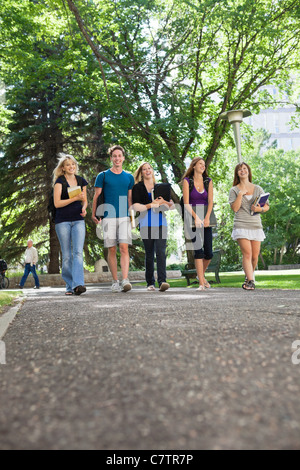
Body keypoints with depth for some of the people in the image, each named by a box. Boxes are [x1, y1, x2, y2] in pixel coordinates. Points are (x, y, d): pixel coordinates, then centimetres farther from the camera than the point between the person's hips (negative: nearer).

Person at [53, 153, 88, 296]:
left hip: (78, 220, 2)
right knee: (67, 255, 2)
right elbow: (57, 203, -11)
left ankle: (78, 284, -24)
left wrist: (84, 208, -3)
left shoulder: (81, 181, 11)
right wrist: (75, 198, -17)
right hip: (63, 221, -2)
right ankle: (69, 286, 11)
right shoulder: (60, 181, -1)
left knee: (78, 252, -15)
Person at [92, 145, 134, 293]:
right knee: (111, 250, 1)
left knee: (124, 248, -12)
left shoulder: (129, 177, 14)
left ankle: (125, 280, -18)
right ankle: (115, 282, 9)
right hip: (108, 217, -1)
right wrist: (94, 214, -1)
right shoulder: (103, 176, 6)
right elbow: (96, 196, 6)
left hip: (124, 217, 1)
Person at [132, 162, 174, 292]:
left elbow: (172, 206, 14)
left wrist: (164, 202, -6)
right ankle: (150, 283, 9)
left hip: (161, 223, 2)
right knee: (149, 253, 2)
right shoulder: (137, 187, 8)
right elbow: (136, 207, -5)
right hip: (146, 223, -1)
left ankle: (162, 281, -19)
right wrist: (152, 205, -7)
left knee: (161, 252, -12)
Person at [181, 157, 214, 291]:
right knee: (198, 250, -12)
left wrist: (207, 218, -13)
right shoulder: (187, 181, 0)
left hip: (206, 218, 3)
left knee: (209, 253, -1)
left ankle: (201, 275, 26)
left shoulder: (208, 181, 9)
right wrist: (196, 217, -17)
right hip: (192, 218, -3)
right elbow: (186, 203, -7)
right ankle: (201, 283, -9)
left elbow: (210, 201, 1)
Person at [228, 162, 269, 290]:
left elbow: (267, 206, 14)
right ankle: (251, 281, -18)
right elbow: (235, 208, -4)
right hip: (241, 225, -3)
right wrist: (240, 194, -11)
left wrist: (259, 209, -6)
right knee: (247, 254, -16)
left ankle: (249, 276, 24)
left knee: (255, 256, 2)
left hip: (256, 225, 3)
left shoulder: (258, 189, 14)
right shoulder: (234, 190, 7)